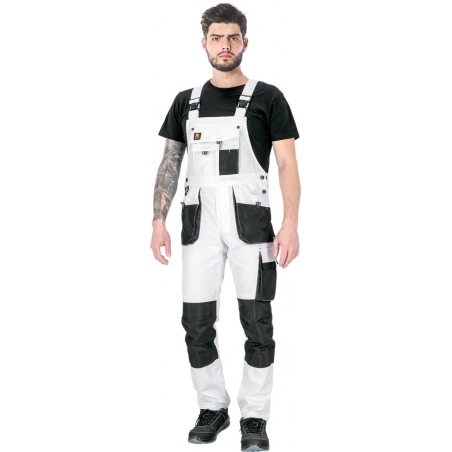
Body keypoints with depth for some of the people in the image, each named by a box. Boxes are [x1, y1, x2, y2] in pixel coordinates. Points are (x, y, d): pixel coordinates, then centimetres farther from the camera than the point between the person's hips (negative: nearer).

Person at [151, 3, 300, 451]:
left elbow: (288, 165, -3)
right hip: (200, 223, 3)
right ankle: (213, 407, 21)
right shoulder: (186, 102, 11)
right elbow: (169, 164, 11)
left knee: (257, 322, -1)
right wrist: (158, 221, 2)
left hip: (251, 222, -3)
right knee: (197, 322, 4)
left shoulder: (267, 98, 1)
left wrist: (291, 224, -13)